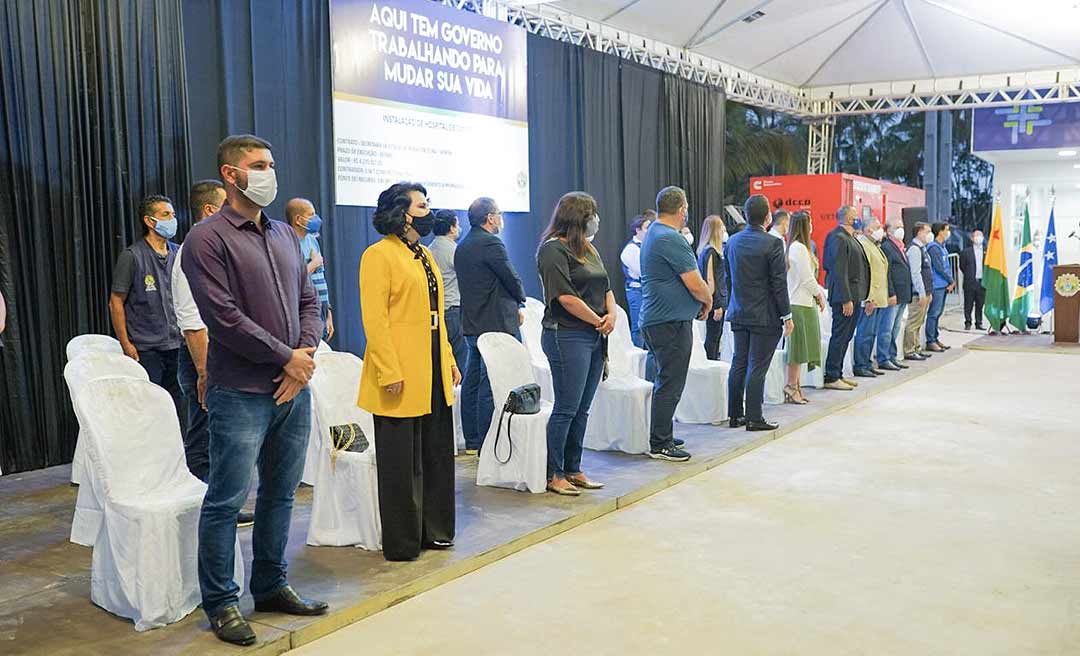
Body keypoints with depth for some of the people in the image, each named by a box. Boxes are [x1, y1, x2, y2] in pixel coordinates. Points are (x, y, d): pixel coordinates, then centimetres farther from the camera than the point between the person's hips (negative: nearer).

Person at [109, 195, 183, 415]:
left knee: (176, 408, 9)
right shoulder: (132, 256, -5)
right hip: (146, 349, -5)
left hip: (177, 345, 5)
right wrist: (126, 344, -9)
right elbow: (116, 302, -5)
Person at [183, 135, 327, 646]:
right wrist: (286, 357, -12)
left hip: (294, 389, 7)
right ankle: (220, 603, 15)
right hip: (241, 394, -7)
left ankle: (271, 586, 29)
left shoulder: (284, 234, 13)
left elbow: (307, 300, 15)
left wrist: (307, 355, -2)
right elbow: (222, 316, -16)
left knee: (280, 493, 15)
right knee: (227, 499, 1)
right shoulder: (208, 239, -9)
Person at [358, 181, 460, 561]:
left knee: (437, 454, 15)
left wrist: (449, 359, 13)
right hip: (402, 379, -9)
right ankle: (401, 543, 13)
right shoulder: (379, 254, -10)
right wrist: (389, 372, -22)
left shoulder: (424, 255, 16)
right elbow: (374, 318, -17)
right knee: (401, 462, 1)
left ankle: (434, 530, 28)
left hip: (434, 374, 9)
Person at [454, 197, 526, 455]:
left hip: (471, 323, 10)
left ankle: (472, 441, 19)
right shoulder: (490, 243, -14)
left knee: (472, 382, 12)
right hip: (496, 323, -10)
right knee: (492, 386, -7)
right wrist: (519, 303, 9)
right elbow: (512, 279, -11)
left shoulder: (462, 246, 15)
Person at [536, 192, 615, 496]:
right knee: (566, 408, -4)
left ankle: (573, 470, 21)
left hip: (595, 337, 9)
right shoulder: (554, 249, -10)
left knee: (582, 409, 12)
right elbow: (566, 297, -18)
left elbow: (606, 288, 19)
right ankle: (553, 474, 6)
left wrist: (611, 315, -1)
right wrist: (599, 322, -9)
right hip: (567, 336, -8)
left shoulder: (588, 249, 18)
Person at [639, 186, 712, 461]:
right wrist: (708, 301, 1)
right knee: (670, 385, -4)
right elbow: (695, 285, -19)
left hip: (655, 321, 10)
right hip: (672, 322, -10)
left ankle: (662, 436, 25)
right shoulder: (671, 239, -18)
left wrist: (700, 300, 11)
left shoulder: (653, 234, 15)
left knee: (660, 382, 16)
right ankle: (660, 445, 1)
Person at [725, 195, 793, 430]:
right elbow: (779, 283, -14)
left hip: (738, 314, 6)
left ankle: (735, 415, 18)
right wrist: (787, 315, -7)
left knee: (739, 365, 12)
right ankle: (754, 418, 3)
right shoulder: (772, 244, -14)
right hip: (765, 316, -6)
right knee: (757, 367, -1)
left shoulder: (733, 241, 5)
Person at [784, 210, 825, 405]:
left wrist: (819, 292, 9)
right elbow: (807, 278, -15)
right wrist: (819, 294, -1)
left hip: (801, 302, 10)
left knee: (799, 349, 12)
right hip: (801, 304, -10)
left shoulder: (795, 247, 15)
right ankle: (791, 388, -2)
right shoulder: (799, 248, -14)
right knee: (798, 347, -6)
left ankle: (795, 387, 16)